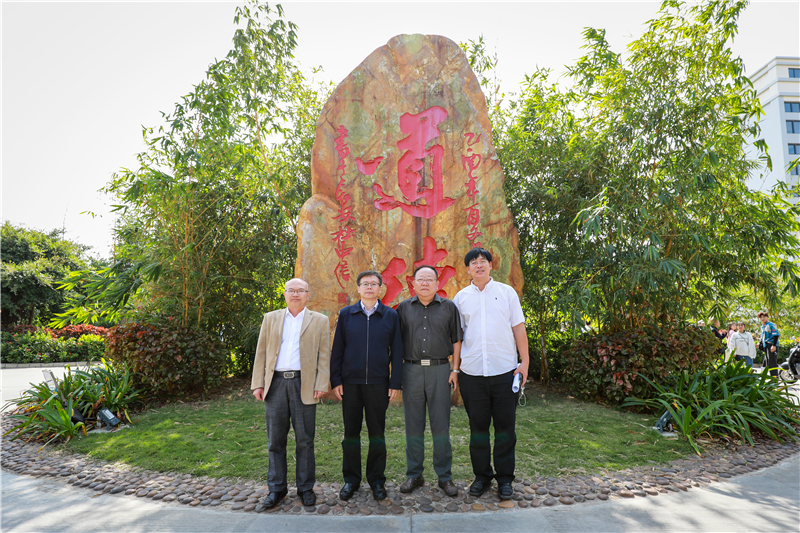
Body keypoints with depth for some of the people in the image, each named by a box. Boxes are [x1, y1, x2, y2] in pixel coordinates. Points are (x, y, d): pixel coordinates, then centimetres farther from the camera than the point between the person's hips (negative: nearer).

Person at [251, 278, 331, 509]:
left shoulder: (320, 321, 6)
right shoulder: (270, 318, 13)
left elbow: (324, 355, 2)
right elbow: (261, 353, 10)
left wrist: (321, 384, -7)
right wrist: (258, 384, 3)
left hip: (304, 385, -2)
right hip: (275, 383, 2)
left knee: (305, 440, 5)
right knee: (275, 439, 9)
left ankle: (305, 488, 20)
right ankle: (276, 488, 22)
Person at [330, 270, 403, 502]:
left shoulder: (391, 315, 4)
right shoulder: (346, 314, 5)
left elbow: (396, 351, 4)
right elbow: (337, 349, 6)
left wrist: (395, 383, -1)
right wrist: (335, 380, 1)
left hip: (378, 383, 0)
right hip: (350, 382, 1)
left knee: (377, 433, 8)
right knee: (351, 432, 9)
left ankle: (377, 480, 24)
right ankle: (351, 479, 25)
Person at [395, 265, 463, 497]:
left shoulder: (448, 307, 7)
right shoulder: (404, 308, 9)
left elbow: (456, 340, 7)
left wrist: (455, 369, 0)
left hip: (439, 369, -1)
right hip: (411, 370, 1)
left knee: (441, 426, 3)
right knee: (413, 425, 7)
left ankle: (445, 476, 17)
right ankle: (414, 475, 20)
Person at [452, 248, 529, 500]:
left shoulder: (506, 292, 5)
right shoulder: (461, 297, 7)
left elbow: (518, 328, 5)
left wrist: (525, 361, -2)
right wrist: (453, 366, 2)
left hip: (504, 370, -1)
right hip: (472, 372, 1)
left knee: (505, 427, 7)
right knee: (478, 426, 10)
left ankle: (505, 478, 23)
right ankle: (481, 476, 25)